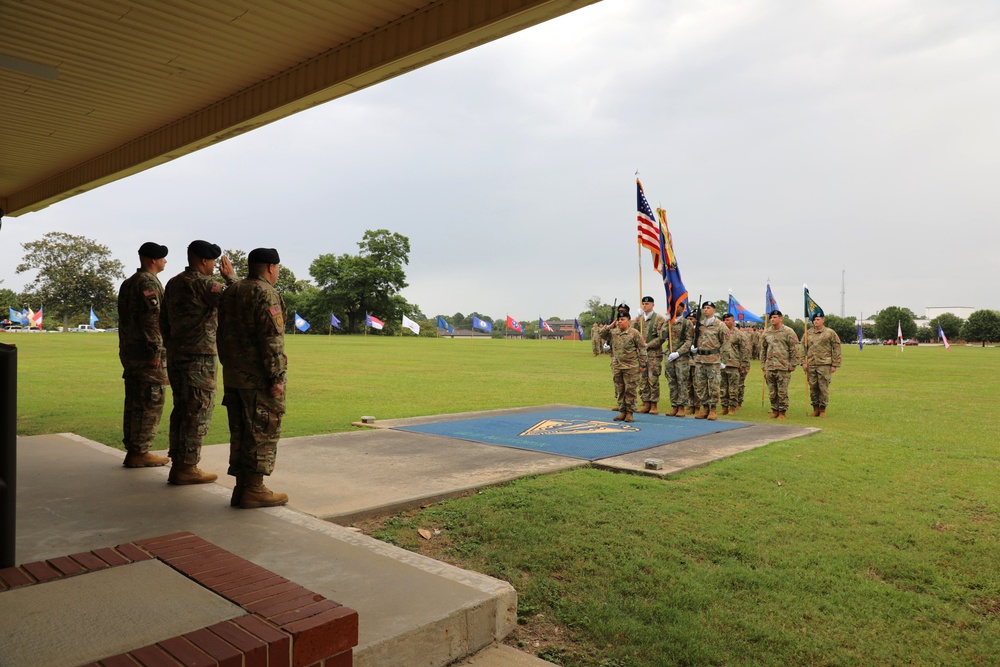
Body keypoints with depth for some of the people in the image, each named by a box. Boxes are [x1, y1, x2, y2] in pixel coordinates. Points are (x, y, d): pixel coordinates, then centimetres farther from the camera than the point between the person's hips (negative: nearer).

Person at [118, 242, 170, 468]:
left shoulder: (128, 283, 18)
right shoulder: (149, 283, -13)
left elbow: (124, 318, 21)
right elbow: (152, 319, -20)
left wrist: (126, 350, 23)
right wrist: (156, 351, -20)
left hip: (129, 353, 10)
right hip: (147, 354, -10)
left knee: (134, 403, 13)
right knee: (151, 404, -4)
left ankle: (132, 449, 18)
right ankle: (140, 453, -1)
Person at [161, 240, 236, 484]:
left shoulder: (173, 283, 13)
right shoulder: (203, 283, -14)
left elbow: (163, 322, 18)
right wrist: (231, 277, -5)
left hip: (175, 356, 9)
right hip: (199, 356, -9)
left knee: (181, 409, 13)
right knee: (199, 412, -2)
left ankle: (177, 464, 18)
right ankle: (188, 468, 1)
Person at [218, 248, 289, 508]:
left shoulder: (230, 293, 14)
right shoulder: (266, 294, -13)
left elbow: (222, 334, 19)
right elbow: (272, 339, -19)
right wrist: (277, 376, -17)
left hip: (232, 377, 8)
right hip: (259, 378, -8)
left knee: (240, 432, 12)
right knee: (262, 432, -2)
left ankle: (241, 487, 17)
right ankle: (254, 489, 1)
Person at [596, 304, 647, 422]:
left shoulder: (634, 333, -8)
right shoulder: (613, 332, 7)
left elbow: (642, 349, -6)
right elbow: (601, 334, 12)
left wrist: (642, 365, -7)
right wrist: (610, 326, 0)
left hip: (631, 367, -5)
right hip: (617, 367, 5)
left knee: (630, 390, 1)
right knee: (619, 390, 10)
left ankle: (629, 412, 9)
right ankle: (622, 411, 20)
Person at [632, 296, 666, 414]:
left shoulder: (659, 319, -3)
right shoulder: (639, 319, 13)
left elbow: (661, 337, -10)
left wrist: (647, 345, -14)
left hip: (654, 354, -5)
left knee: (653, 380, -3)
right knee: (642, 380, 6)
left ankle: (654, 405, 4)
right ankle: (646, 404, 13)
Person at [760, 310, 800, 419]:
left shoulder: (788, 332, -4)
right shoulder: (767, 332, 11)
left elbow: (794, 350, -4)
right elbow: (763, 349, 18)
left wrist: (792, 365, -7)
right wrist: (763, 364, 13)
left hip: (783, 367, -5)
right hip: (769, 367, 5)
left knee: (782, 392, 0)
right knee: (772, 392, 10)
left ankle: (782, 412, 9)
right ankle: (774, 410, 21)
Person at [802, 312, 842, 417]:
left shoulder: (830, 333, 1)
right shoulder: (808, 333, 11)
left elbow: (836, 349, 1)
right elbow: (803, 348, 12)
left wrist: (834, 365, -4)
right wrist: (803, 362, 2)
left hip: (824, 365, -3)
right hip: (811, 365, 3)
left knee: (823, 388, -2)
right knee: (813, 388, 7)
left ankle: (823, 410, 8)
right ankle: (815, 409, 16)